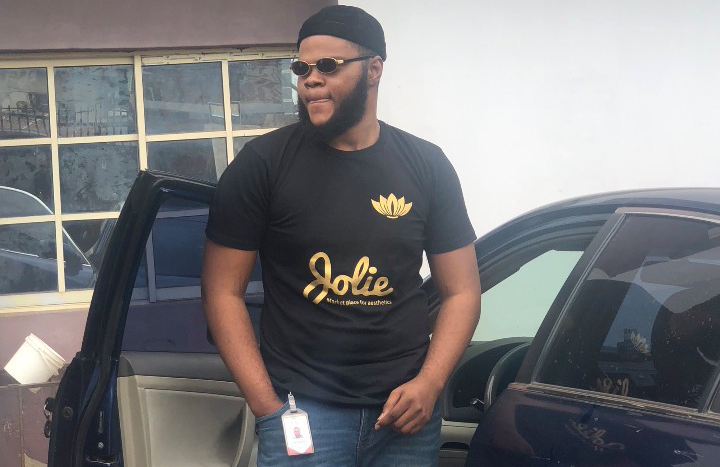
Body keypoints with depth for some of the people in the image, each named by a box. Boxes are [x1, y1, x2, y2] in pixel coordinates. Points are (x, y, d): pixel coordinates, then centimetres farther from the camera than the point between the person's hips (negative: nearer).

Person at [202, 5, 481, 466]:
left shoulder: (426, 165, 4)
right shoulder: (263, 163, -3)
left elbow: (462, 290, 6)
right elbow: (224, 291, -2)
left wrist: (429, 384, -8)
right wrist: (266, 404, -10)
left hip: (405, 410, 2)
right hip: (303, 407, -2)